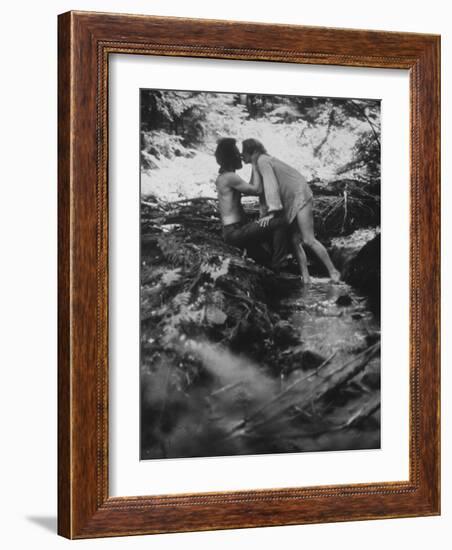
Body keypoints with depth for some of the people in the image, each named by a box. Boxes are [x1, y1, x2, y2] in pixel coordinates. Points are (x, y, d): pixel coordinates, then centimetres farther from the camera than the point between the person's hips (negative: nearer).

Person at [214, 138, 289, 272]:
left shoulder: (221, 178, 18)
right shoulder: (230, 177, -14)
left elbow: (250, 189, 25)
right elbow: (257, 190, -12)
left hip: (236, 231, 11)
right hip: (235, 232, -11)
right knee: (281, 223, -17)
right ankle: (278, 269, -14)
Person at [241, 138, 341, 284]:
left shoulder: (262, 161, -15)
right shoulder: (258, 164, 13)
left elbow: (271, 185, -27)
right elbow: (263, 190, 17)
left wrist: (272, 212, -33)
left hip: (300, 196, -10)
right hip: (289, 202, 10)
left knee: (308, 240, -13)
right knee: (294, 242, 0)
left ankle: (333, 272, -4)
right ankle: (306, 279, -3)